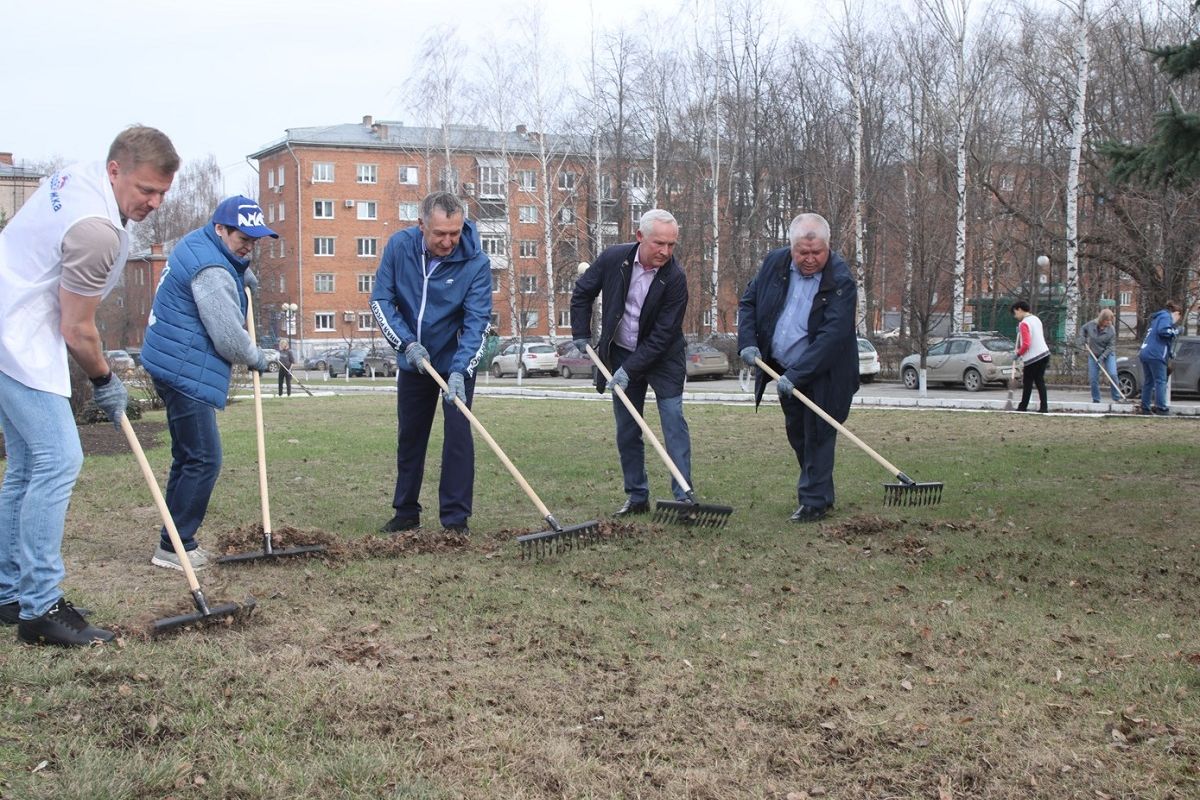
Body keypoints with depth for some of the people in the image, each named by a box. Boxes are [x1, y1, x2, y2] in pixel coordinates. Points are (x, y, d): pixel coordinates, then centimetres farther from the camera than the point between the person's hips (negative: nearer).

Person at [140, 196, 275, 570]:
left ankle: (176, 541, 19)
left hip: (175, 367, 11)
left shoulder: (197, 242, 12)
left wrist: (242, 273, 21)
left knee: (188, 457, 14)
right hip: (186, 372, -11)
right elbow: (230, 339, -18)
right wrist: (257, 359, 1)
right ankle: (173, 546, -4)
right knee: (203, 459, -8)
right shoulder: (212, 272, -20)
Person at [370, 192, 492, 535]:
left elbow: (476, 323, -25)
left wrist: (459, 370, -37)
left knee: (458, 435, -9)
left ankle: (456, 518, -2)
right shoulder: (399, 245, -14)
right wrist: (407, 343, -22)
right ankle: (406, 513, 25)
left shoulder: (476, 262, -22)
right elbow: (381, 299, -10)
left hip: (458, 362, -3)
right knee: (409, 436, 12)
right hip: (413, 362, 3)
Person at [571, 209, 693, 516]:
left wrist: (630, 370, -22)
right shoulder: (613, 259, -12)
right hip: (621, 354, 3)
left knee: (673, 421, -11)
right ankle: (637, 497, 16)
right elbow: (582, 293, 6)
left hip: (663, 358, -3)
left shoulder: (675, 278, -21)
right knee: (627, 429, 7)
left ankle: (683, 496, -9)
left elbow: (663, 334, -21)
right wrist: (581, 335, 2)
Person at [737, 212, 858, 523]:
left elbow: (832, 335, -27)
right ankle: (820, 493, 34)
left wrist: (796, 375, -31)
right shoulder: (774, 263, -4)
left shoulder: (841, 281, -21)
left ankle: (815, 502, 5)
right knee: (796, 433, 17)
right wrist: (748, 342, -9)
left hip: (822, 376, -6)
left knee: (817, 435, -5)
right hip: (785, 371, 7)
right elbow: (748, 302, 7)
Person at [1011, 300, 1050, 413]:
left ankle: (1023, 407, 8)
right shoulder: (1036, 319, 11)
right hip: (1044, 353, 8)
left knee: (1027, 383, 2)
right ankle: (1043, 407, 5)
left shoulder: (1024, 324, -16)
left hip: (1032, 357, -8)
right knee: (1040, 381, 9)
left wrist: (1018, 353, -4)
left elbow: (1026, 344, -21)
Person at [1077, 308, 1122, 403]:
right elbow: (1083, 330, 11)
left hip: (1108, 354, -2)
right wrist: (1083, 341, 0)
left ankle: (1116, 398, -6)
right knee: (1093, 379, 0)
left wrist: (1102, 357, -23)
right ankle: (1096, 400, 13)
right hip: (1094, 355, 2)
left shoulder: (1111, 329, -17)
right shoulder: (1092, 324, -11)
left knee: (1112, 375, -18)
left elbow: (1111, 346, -15)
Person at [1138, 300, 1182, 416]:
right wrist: (1175, 332, -3)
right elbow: (1163, 331, -21)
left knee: (1148, 382, 11)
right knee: (1160, 382, -5)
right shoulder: (1166, 317, -3)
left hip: (1145, 353, 9)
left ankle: (1145, 407, 10)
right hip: (1156, 355, -9)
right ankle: (1161, 408, -7)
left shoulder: (1158, 317, 27)